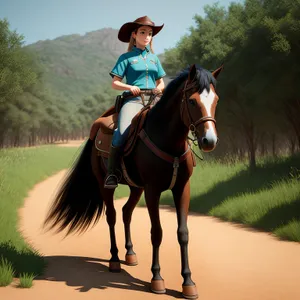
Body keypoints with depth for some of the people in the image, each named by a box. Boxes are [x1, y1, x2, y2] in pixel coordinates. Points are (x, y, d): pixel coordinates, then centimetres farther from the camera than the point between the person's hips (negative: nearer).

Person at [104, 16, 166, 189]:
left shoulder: (154, 58, 20)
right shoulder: (126, 58, 8)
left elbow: (161, 83, 24)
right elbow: (115, 83, 5)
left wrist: (159, 88, 1)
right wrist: (130, 87, -13)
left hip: (153, 100, 4)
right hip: (133, 99, -4)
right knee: (122, 133, -29)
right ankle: (112, 173, -20)